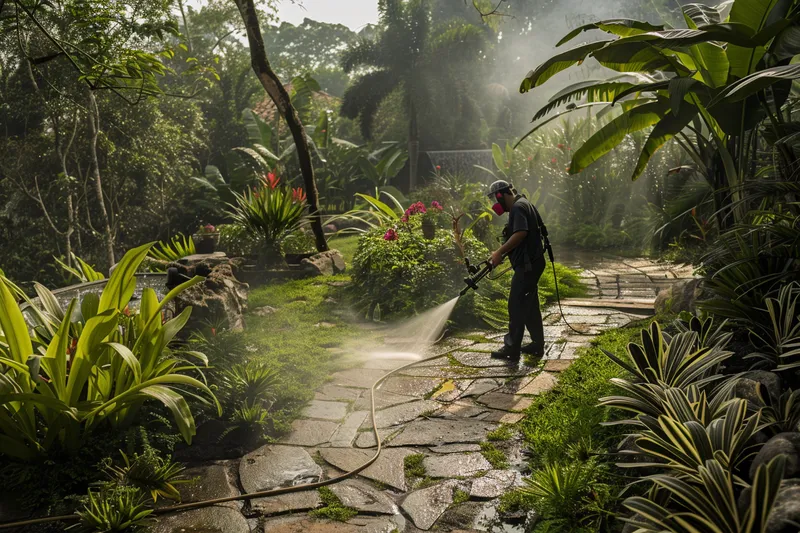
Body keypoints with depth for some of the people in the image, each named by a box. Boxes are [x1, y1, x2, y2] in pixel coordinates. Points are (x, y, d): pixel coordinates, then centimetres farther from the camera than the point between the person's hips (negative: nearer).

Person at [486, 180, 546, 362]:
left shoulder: (518, 207, -14)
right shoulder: (523, 205, 18)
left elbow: (521, 233, -27)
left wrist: (499, 252, -22)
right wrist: (501, 254, 18)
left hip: (527, 265, -10)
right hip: (532, 263, 10)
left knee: (517, 306, -5)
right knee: (530, 305, 16)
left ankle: (512, 349, 0)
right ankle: (537, 345, 23)